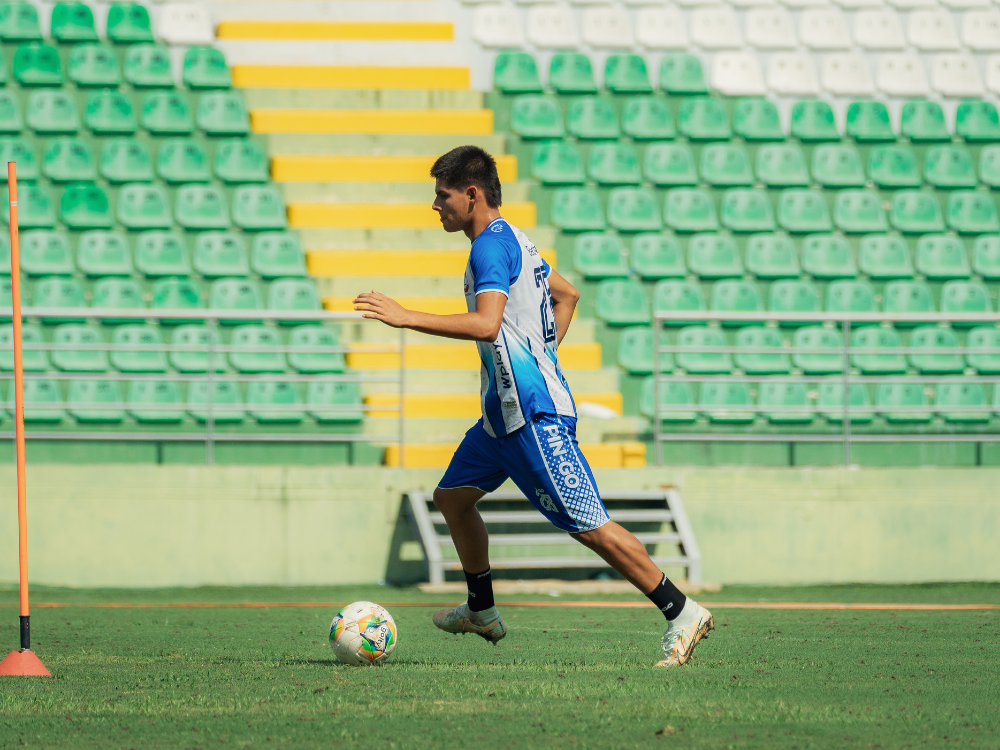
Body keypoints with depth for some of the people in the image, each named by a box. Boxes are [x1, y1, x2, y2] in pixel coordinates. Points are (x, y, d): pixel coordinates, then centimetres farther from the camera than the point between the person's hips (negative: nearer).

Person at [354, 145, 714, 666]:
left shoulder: (491, 246, -15)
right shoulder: (511, 240, 16)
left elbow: (486, 324, -30)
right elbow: (566, 294, 30)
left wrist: (406, 318, -27)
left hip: (534, 414, -11)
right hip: (504, 411, 11)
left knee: (588, 526, -10)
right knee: (452, 497, 18)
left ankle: (682, 613, -7)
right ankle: (481, 612, 29)